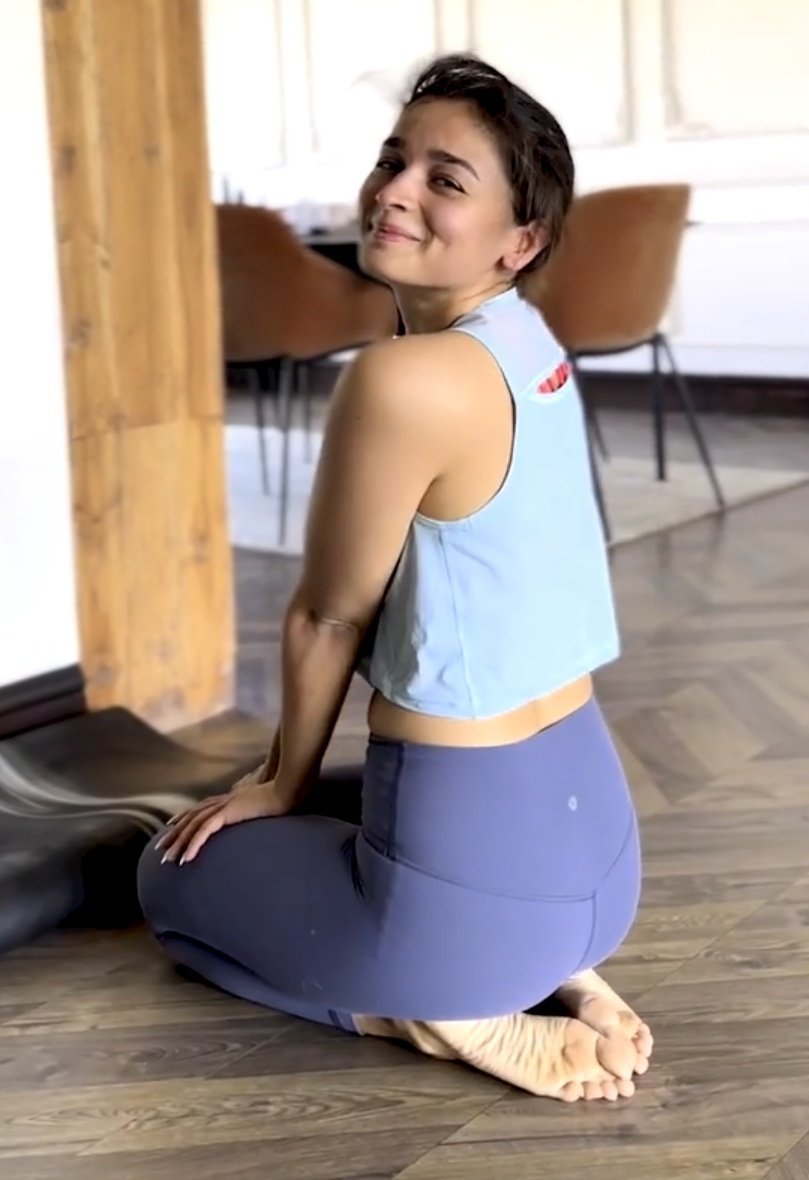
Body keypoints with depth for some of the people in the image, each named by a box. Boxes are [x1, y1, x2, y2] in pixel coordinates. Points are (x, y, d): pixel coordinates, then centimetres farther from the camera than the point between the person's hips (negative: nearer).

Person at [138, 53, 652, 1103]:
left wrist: (284, 783, 9)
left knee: (177, 871, 21)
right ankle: (557, 976, 15)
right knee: (326, 815, 38)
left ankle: (457, 1018, 3)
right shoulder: (530, 345, 5)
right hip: (586, 823, 8)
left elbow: (327, 619, -10)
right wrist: (296, 778, 19)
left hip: (473, 859, -8)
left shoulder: (408, 379, -23)